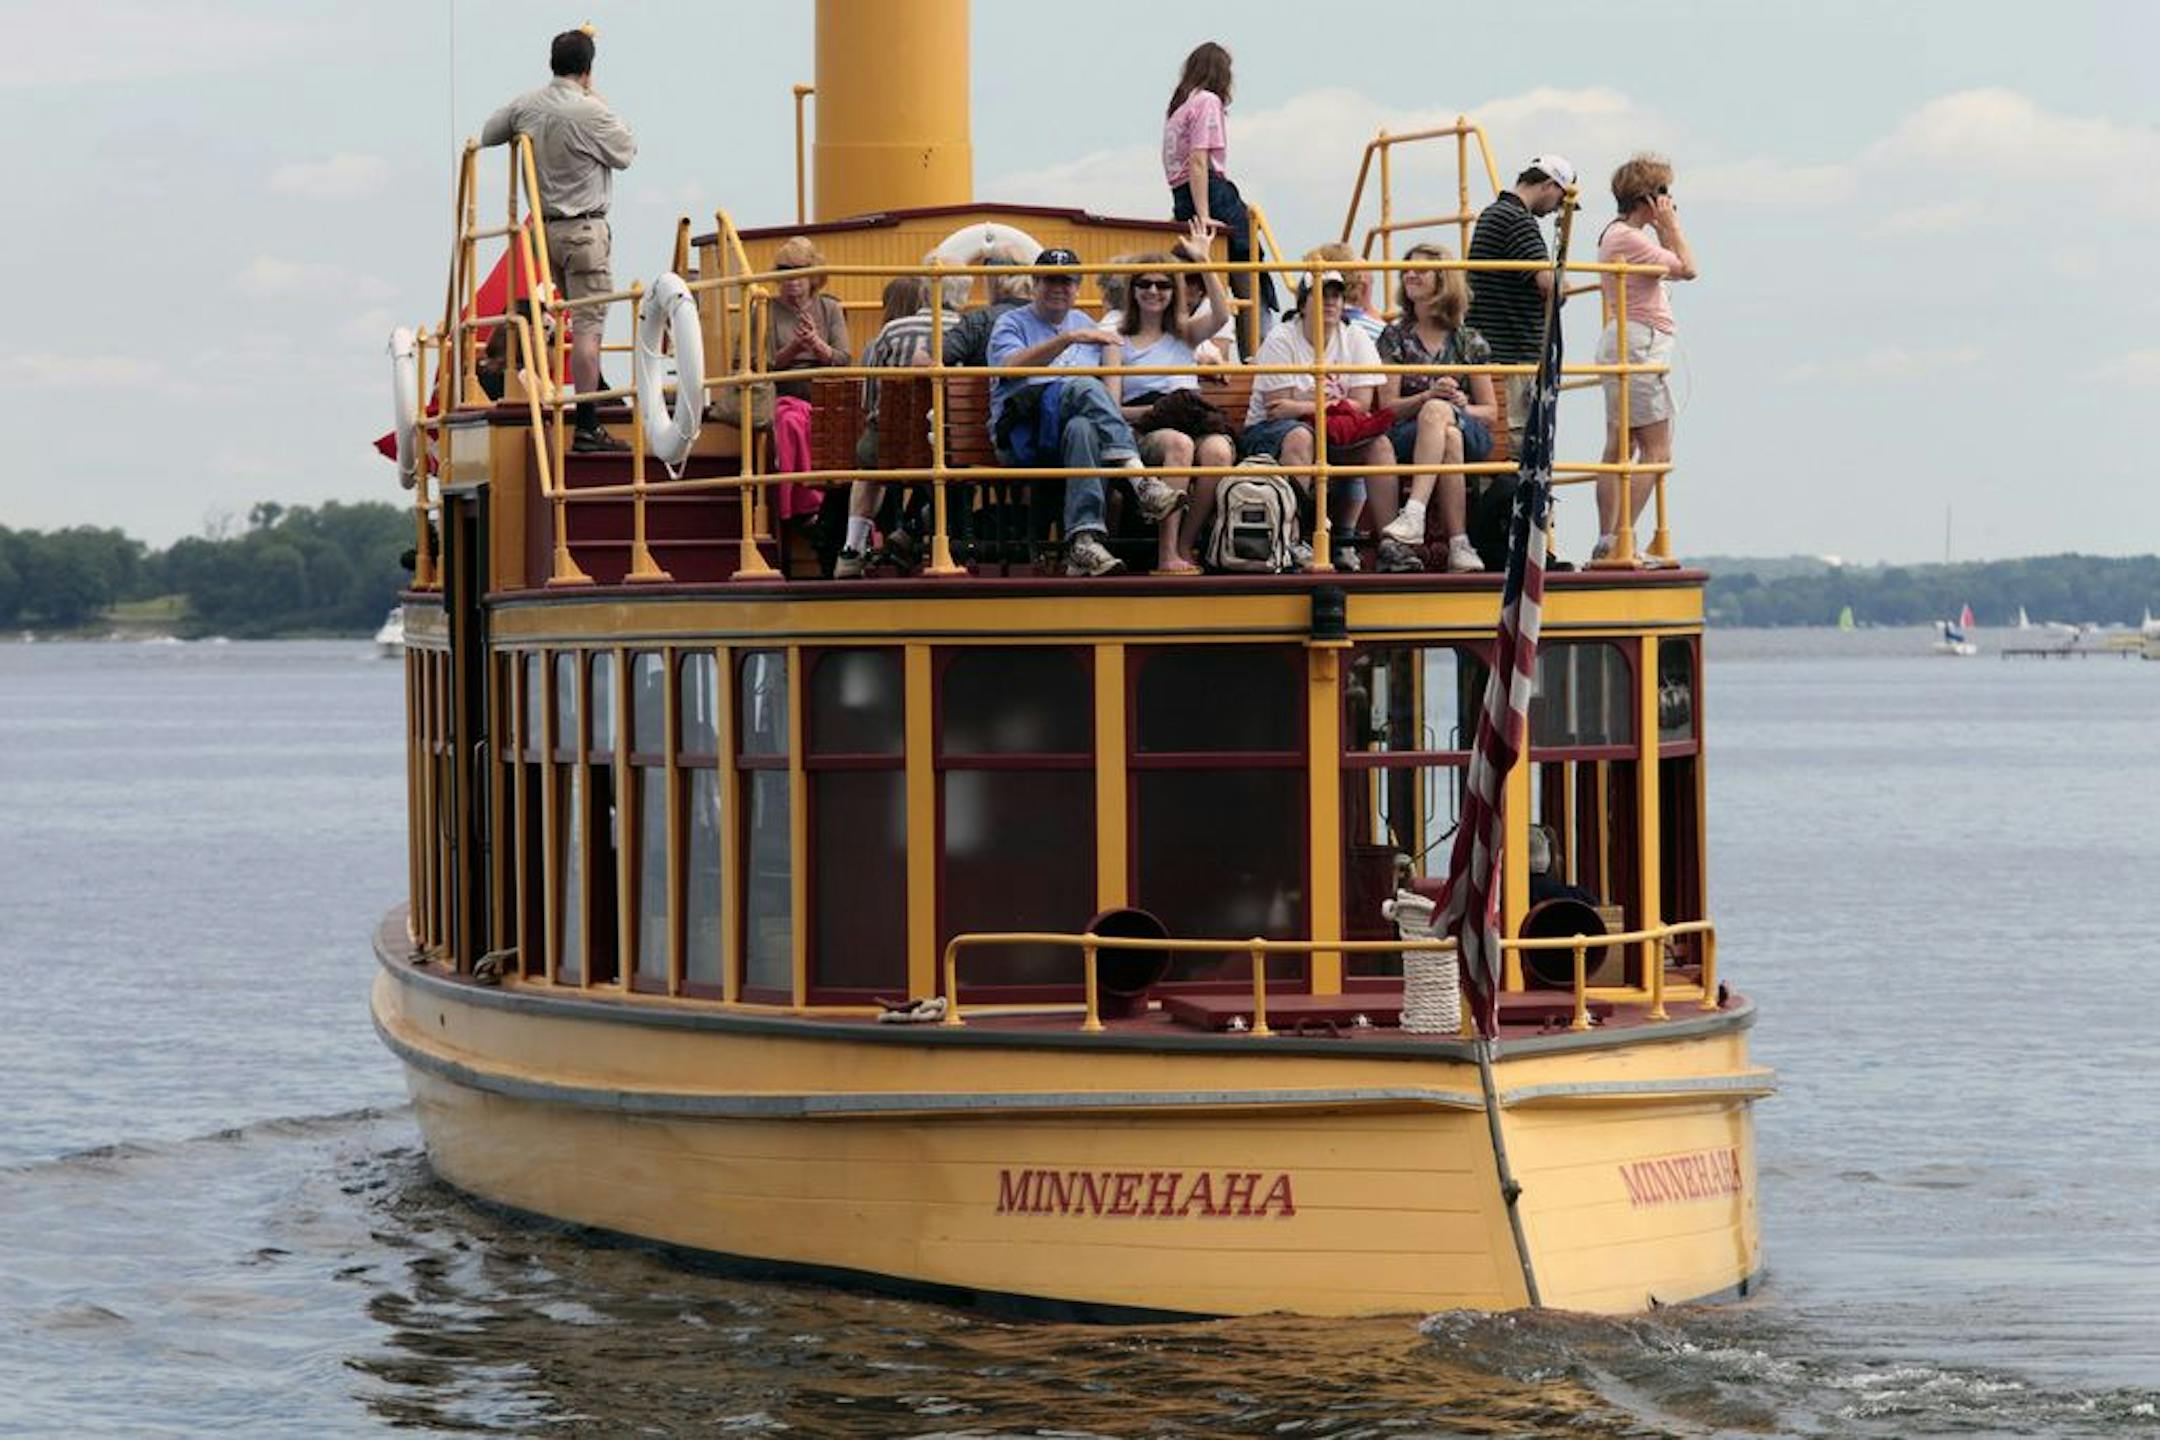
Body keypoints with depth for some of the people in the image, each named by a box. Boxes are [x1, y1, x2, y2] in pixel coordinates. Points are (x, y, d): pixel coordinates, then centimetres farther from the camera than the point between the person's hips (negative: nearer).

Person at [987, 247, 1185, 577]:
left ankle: (1083, 542, -52)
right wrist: (1069, 338, -20)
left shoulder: (1085, 325, 29)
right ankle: (1141, 482, -49)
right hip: (1022, 435, -4)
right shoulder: (1011, 324, 12)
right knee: (1084, 387, -34)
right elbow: (1013, 366, -11)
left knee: (1082, 429, -37)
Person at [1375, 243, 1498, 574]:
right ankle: (1459, 544, -50)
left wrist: (1460, 405, -12)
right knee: (1448, 439, -37)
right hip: (1407, 438, 0)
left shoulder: (1469, 341, 13)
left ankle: (1414, 512, -55)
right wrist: (1428, 396, -16)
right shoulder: (1395, 336, 14)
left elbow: (1490, 412, 12)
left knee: (1437, 412, -37)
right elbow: (1388, 406, 4)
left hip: (1469, 432, 0)